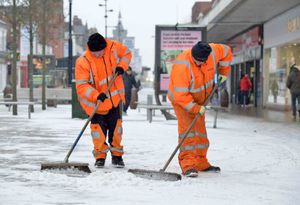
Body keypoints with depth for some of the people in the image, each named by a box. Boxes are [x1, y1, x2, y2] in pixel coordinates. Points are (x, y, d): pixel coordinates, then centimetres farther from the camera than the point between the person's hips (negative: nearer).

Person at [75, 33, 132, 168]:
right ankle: (100, 156, 17)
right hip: (96, 102, -3)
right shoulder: (83, 62, -23)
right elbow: (81, 86, -24)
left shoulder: (113, 47, -13)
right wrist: (96, 95, -38)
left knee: (116, 128, 9)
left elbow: (126, 53, 9)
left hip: (114, 99, 3)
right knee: (99, 130, -2)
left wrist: (122, 66, -11)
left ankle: (117, 155, 25)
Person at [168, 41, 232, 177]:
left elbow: (226, 52, 4)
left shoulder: (213, 52, -20)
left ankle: (200, 163, 24)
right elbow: (181, 95, -33)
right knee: (188, 129, -20)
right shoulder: (182, 66, -36)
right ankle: (188, 165, -25)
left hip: (199, 100, 7)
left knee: (200, 130, 13)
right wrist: (196, 108, -30)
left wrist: (223, 72, 3)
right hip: (181, 99, -7)